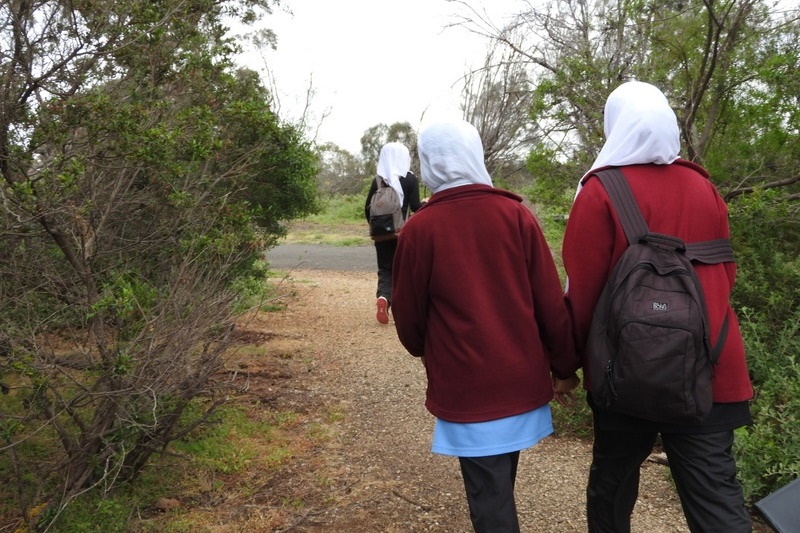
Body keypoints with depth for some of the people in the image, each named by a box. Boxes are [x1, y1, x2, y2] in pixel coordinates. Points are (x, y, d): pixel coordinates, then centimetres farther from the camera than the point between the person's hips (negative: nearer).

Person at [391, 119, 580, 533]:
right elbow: (552, 302, -3)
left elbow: (408, 315, -1)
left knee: (488, 495, 8)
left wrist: (425, 351, 20)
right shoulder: (516, 214, -5)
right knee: (500, 485, 23)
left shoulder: (419, 229, -11)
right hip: (521, 378, 4)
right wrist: (564, 366, 8)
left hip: (465, 386, -3)